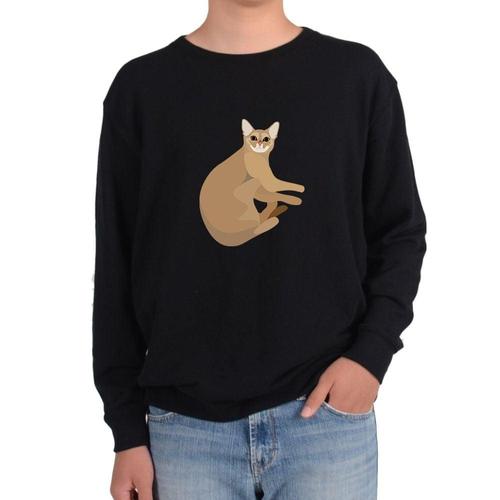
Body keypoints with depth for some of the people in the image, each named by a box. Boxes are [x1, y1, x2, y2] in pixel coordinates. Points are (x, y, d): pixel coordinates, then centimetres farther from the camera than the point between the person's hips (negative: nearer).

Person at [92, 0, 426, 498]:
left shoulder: (358, 73, 3)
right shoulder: (141, 86, 3)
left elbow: (400, 233, 8)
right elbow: (117, 268, 4)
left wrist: (372, 351, -8)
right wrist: (127, 431, 3)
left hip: (328, 413, 0)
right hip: (185, 426, 1)